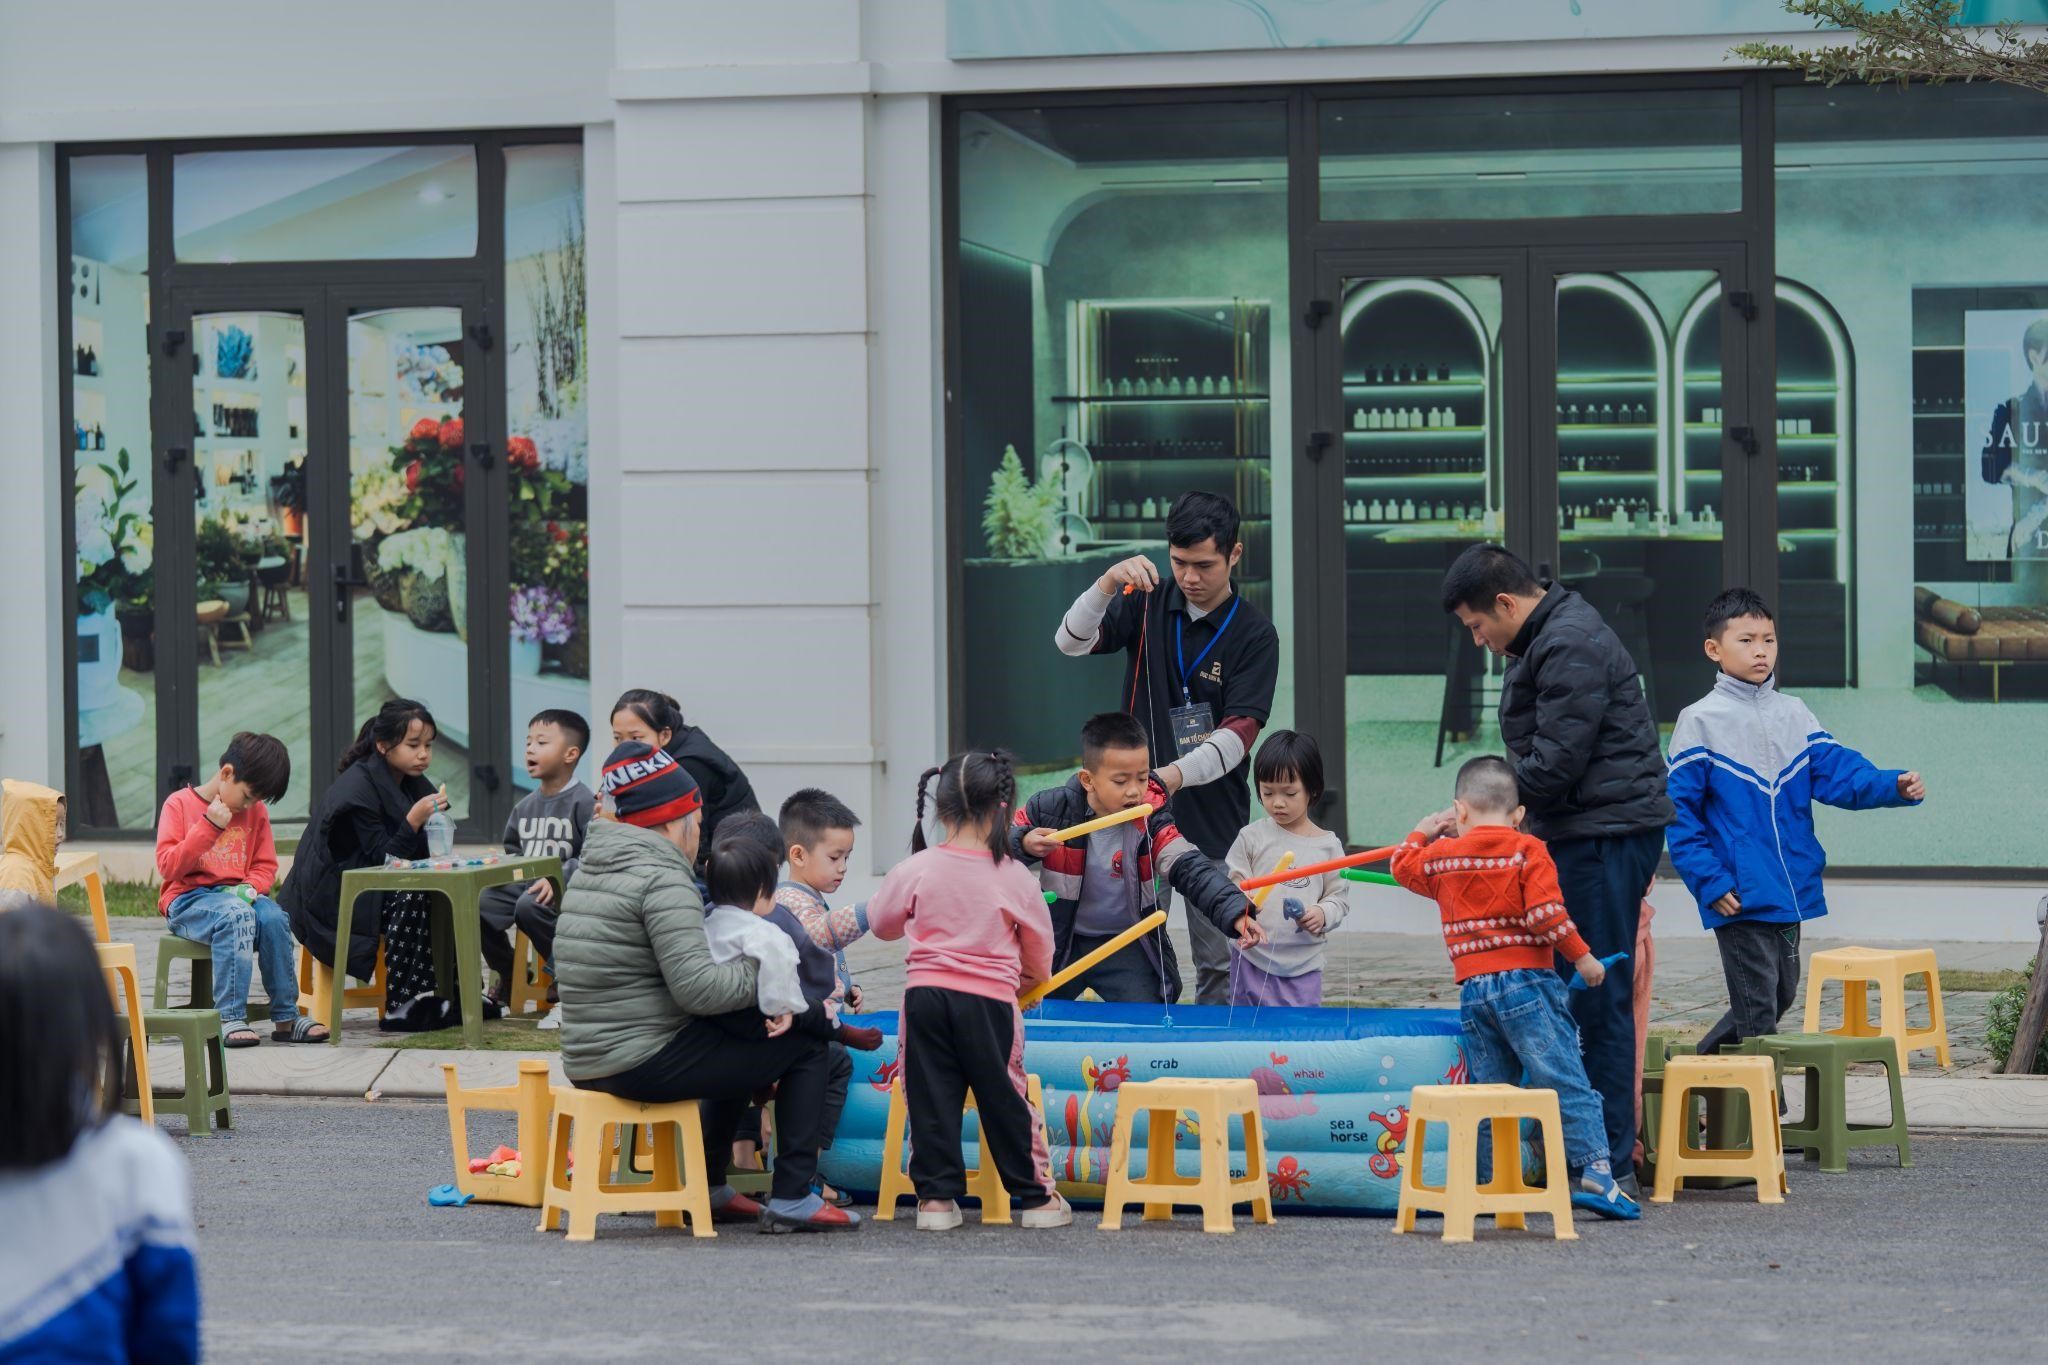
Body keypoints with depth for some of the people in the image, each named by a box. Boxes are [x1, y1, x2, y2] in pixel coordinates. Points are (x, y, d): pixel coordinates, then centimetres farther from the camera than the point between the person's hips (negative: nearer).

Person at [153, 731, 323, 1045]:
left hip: (236, 896, 4)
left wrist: (249, 887, -9)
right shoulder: (179, 804, -2)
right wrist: (208, 826, -18)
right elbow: (168, 866, -10)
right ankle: (231, 1018, -39)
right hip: (188, 900, -4)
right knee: (236, 914, -37)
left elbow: (265, 865, 14)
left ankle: (286, 1017, -21)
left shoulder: (256, 811, 12)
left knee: (274, 918, -29)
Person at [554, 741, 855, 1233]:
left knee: (739, 1043, 33)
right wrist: (764, 972, -8)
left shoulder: (592, 870, 15)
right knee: (804, 1045, 2)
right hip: (646, 1064, -10)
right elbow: (697, 987, -24)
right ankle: (791, 1200, 0)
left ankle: (708, 1189, 33)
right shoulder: (662, 879, -15)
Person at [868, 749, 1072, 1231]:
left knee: (930, 1097, 8)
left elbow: (881, 923, 15)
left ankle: (936, 1196, 7)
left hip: (926, 996, 0)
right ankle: (1036, 1195, 17)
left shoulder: (917, 869, -3)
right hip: (990, 1001, 0)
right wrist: (1024, 982, 29)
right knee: (1004, 1097, 9)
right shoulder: (1015, 878, -4)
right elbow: (1040, 960, 7)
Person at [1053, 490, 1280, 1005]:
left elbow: (1238, 734, -15)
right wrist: (1108, 584, -26)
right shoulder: (1146, 604, 3)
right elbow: (1070, 641, -8)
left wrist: (1177, 775, -32)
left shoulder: (1255, 635, -5)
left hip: (1213, 821, -2)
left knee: (1218, 961, 2)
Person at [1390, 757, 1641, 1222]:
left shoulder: (1441, 856, 9)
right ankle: (1594, 1171, -17)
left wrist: (1424, 831, 43)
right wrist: (1582, 957, -3)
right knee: (1565, 1081, -7)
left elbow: (1403, 866, 29)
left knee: (1491, 1087, 12)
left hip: (1471, 989, 4)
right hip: (1525, 978, -4)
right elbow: (1546, 913, -13)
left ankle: (1489, 1183, 8)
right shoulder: (1528, 852, -3)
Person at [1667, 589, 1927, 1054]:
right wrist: (1710, 882, -15)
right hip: (1740, 898, -6)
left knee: (1780, 997, 18)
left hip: (1792, 891, 6)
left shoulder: (1794, 715, 9)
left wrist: (1894, 786, -18)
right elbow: (1680, 812, -8)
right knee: (1758, 1015, -5)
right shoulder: (1700, 722, -6)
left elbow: (1838, 771, 0)